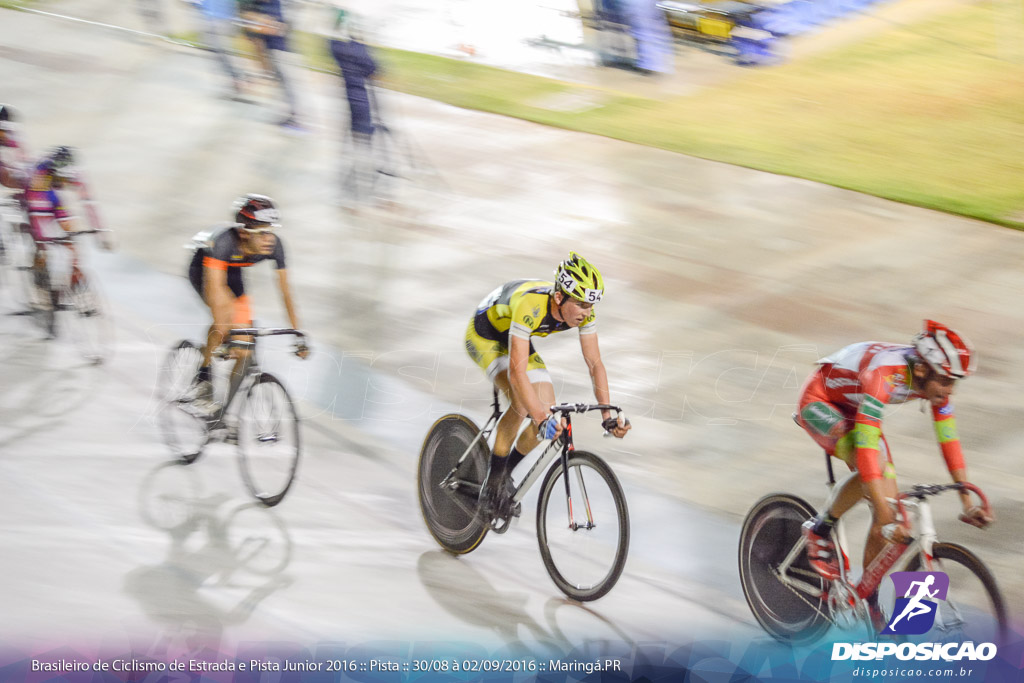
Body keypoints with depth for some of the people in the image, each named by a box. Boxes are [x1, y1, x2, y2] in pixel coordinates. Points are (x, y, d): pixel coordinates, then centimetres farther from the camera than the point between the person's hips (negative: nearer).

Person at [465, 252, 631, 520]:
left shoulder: (583, 310, -23)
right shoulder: (530, 306, -41)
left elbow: (595, 363, -15)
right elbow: (517, 371, -46)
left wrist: (607, 415, -24)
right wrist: (542, 418, -53)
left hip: (512, 338, 7)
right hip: (484, 335, -7)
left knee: (551, 417, -8)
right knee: (522, 403, -30)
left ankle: (506, 472, 16)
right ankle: (492, 483, -13)